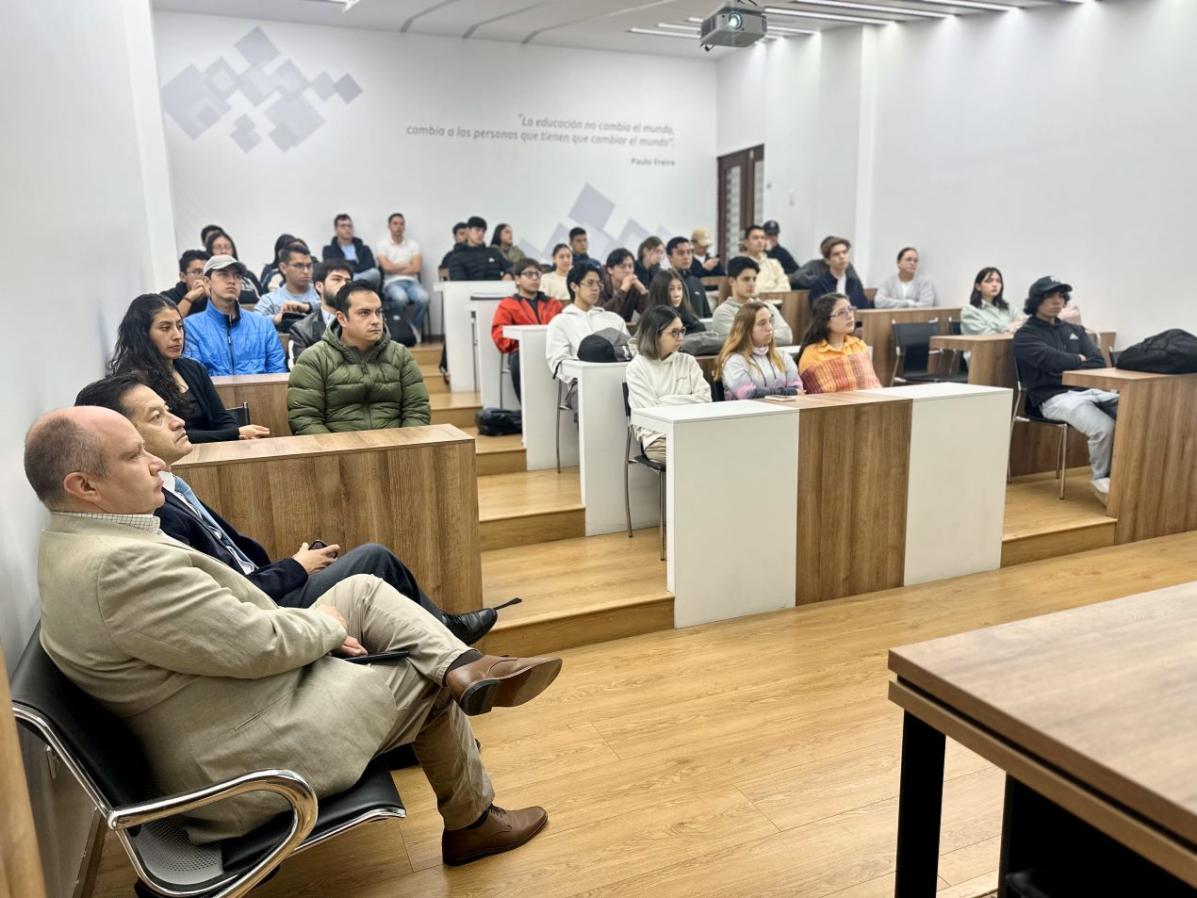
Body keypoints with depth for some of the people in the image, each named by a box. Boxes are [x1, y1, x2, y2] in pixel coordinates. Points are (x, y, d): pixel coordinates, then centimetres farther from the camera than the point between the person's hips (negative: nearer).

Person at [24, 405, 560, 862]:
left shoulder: (74, 542, 3)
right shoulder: (117, 567, -31)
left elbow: (224, 611, 9)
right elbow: (260, 644, -28)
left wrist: (310, 627, 0)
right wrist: (326, 624, -7)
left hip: (242, 687, 10)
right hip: (248, 757, -10)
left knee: (364, 590, 7)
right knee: (426, 685, 5)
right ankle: (472, 825, 26)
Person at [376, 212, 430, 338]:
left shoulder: (413, 244, 15)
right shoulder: (382, 244, 8)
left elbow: (416, 268, 1)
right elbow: (387, 267, -5)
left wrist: (395, 268, -2)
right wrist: (407, 265, 5)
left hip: (412, 282, 2)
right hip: (392, 283, -2)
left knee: (423, 297, -33)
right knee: (400, 297, -39)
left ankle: (415, 326, -7)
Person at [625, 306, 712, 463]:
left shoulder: (688, 361, 15)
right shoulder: (637, 367, 3)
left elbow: (705, 398, 4)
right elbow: (650, 412, -5)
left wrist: (667, 402, -5)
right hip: (658, 437, -4)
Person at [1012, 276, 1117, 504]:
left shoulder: (1075, 330, 24)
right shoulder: (1025, 335, 5)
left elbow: (1099, 363, 11)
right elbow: (1052, 361, -13)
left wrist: (1069, 368, -7)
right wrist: (1079, 359, 5)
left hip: (1091, 390, 6)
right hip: (1055, 397, -6)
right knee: (1104, 427, -31)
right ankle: (1102, 481, -9)